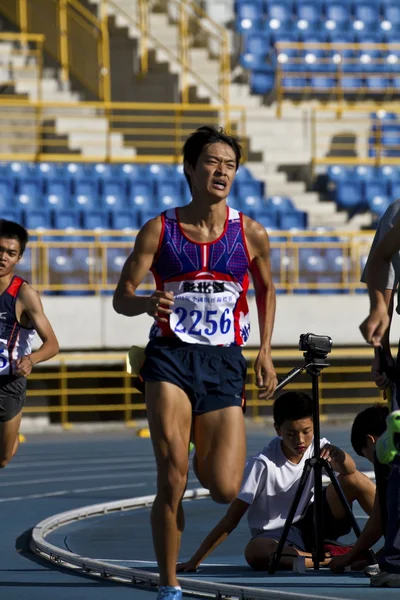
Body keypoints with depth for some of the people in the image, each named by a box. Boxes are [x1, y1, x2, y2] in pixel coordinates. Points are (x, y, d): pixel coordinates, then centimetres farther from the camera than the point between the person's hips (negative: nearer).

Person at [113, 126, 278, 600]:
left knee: (225, 490, -7)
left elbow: (266, 289, 20)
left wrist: (265, 352, 11)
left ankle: (200, 448, 31)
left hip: (224, 364, 2)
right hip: (170, 356, -1)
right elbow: (121, 297, 1)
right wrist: (147, 303, -22)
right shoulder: (159, 230, -1)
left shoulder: (250, 235, 2)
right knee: (172, 479, -13)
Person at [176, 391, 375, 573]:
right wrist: (195, 561, -24)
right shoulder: (263, 463, -21)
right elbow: (232, 518, -20)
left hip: (311, 525, 4)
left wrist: (339, 455, -41)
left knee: (354, 480, -17)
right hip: (276, 536, -4)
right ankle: (330, 557, -29)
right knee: (255, 551, -41)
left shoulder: (316, 447, -8)